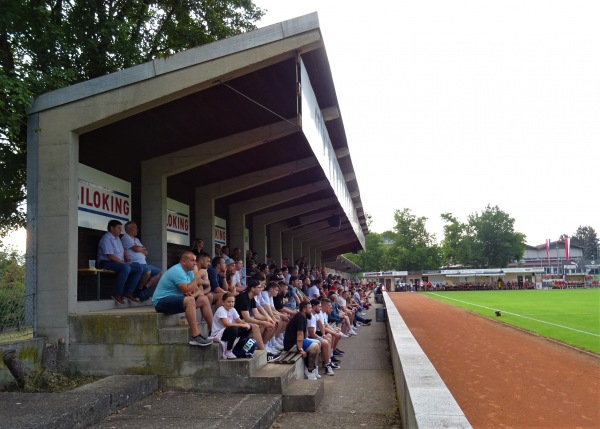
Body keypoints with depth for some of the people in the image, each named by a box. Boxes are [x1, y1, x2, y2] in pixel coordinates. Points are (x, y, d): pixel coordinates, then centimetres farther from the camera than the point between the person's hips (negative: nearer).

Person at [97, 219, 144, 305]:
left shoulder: (117, 238, 18)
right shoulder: (106, 238, -13)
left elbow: (123, 250, 24)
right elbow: (110, 256, -20)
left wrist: (128, 260, 6)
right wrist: (123, 263, -17)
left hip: (119, 263, 10)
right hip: (107, 263, -10)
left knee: (139, 268, -4)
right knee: (126, 268, -37)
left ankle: (128, 292, -5)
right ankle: (117, 294, -27)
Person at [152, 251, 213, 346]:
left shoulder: (189, 272, 9)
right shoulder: (177, 271, -20)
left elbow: (199, 290, 7)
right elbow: (187, 290, -28)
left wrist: (195, 294, -17)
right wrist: (198, 277, -18)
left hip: (177, 299, 10)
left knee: (204, 299, 4)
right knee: (189, 300, -34)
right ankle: (195, 337, -36)